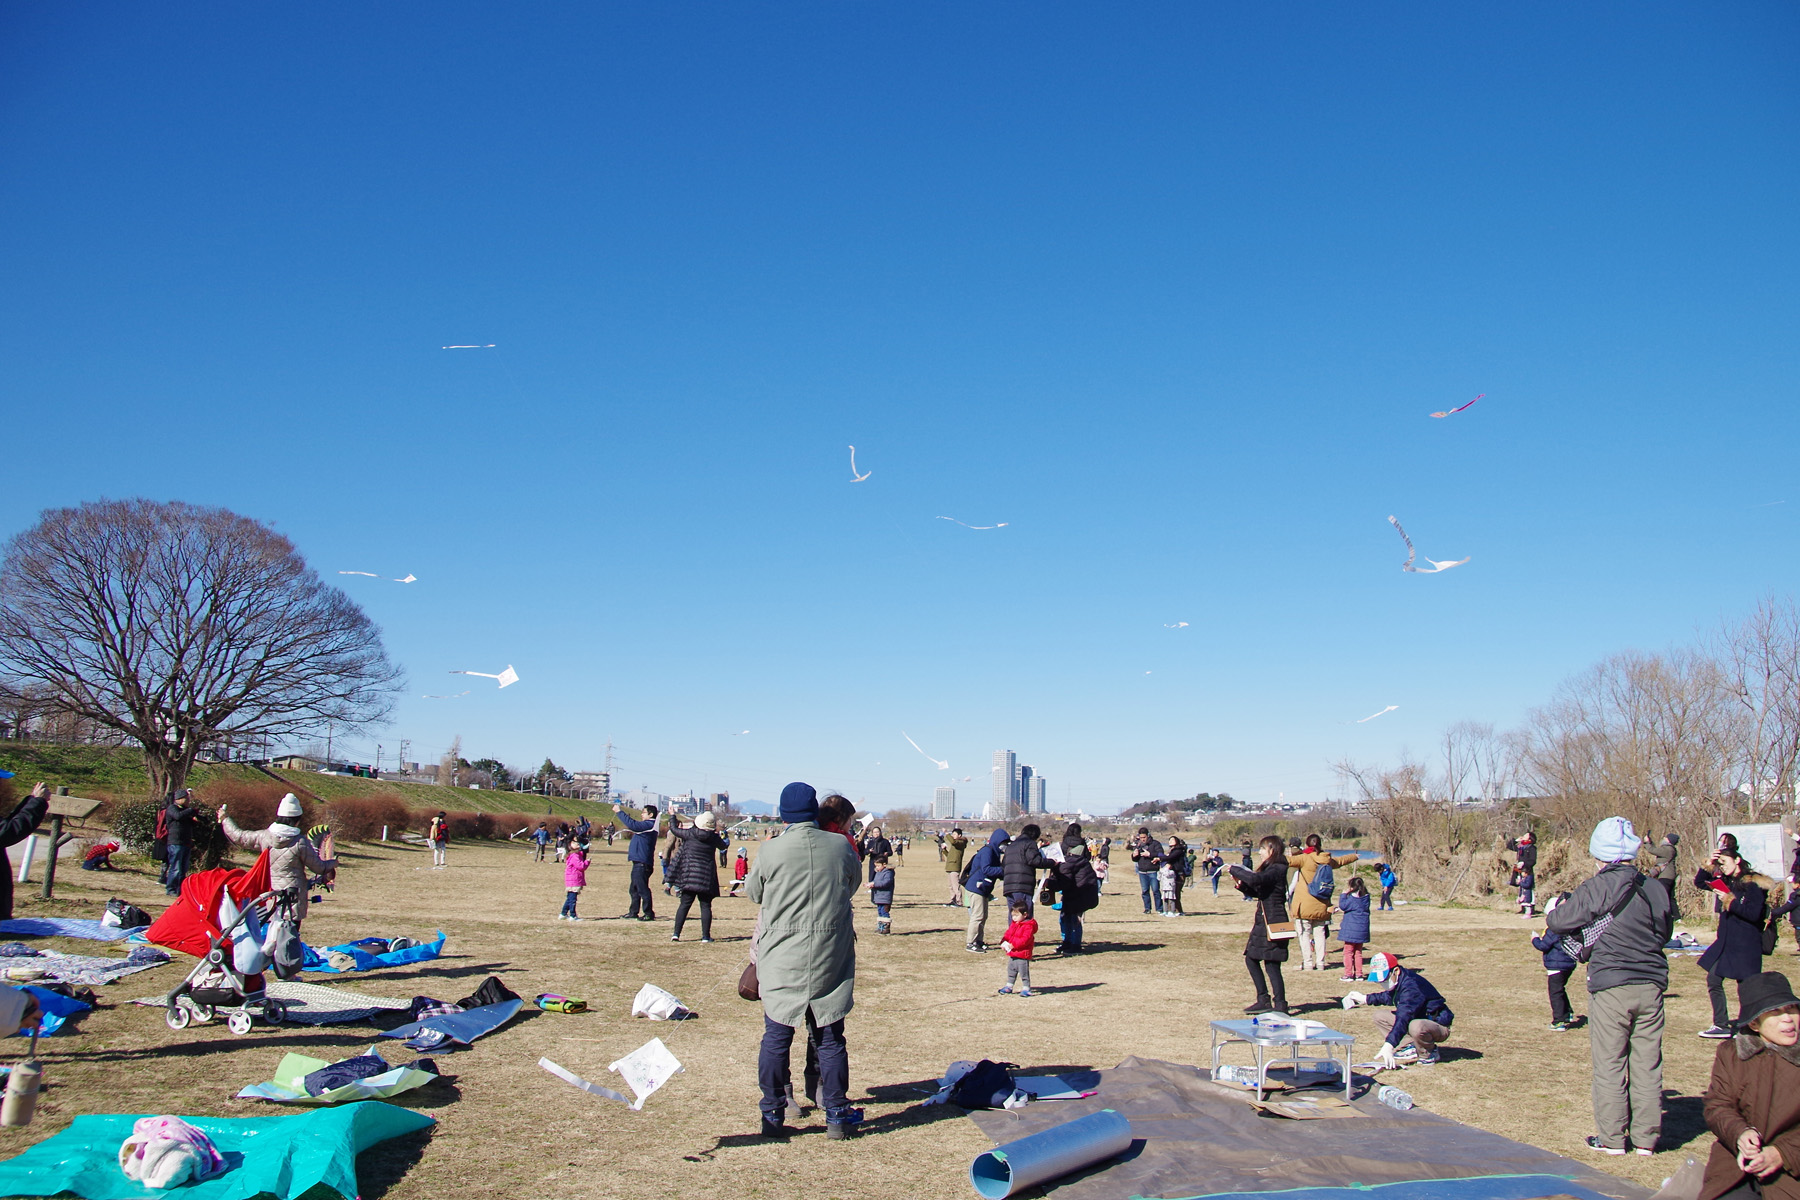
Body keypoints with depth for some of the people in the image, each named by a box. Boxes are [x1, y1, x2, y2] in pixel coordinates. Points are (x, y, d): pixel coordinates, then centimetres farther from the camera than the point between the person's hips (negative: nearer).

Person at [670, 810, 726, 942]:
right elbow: (723, 846, 20)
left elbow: (674, 830, 12)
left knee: (684, 904, 5)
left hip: (689, 874, 0)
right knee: (705, 906, 3)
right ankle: (706, 936, 2)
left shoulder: (690, 833, -4)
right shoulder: (714, 837, -1)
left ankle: (676, 934, 2)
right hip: (707, 876, 0)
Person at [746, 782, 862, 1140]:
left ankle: (773, 1116, 16)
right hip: (832, 960, 1)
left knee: (776, 1039, 10)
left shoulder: (771, 851, -9)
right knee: (831, 1039, 10)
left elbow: (754, 893, 7)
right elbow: (853, 885, 14)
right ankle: (837, 1116, 16)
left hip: (781, 962, -1)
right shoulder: (841, 846, -4)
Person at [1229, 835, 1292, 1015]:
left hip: (1273, 924, -10)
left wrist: (1235, 870, -18)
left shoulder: (1276, 869, -15)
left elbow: (1256, 879, -32)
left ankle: (1280, 1006, 2)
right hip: (1263, 922, 10)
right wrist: (1241, 885, 4)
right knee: (1251, 959, 13)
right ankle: (1263, 1000, 20)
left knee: (1271, 964, -5)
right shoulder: (1270, 869, 15)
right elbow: (1257, 892, 20)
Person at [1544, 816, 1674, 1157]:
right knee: (1648, 1064, 11)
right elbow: (1665, 932, 17)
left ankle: (1612, 1138, 11)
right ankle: (1646, 1138, 17)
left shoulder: (1597, 889, -12)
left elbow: (1558, 921, -7)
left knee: (1609, 1064, 5)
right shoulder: (1656, 891, 2)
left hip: (1610, 987, -4)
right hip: (1651, 987, 4)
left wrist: (1551, 916, 15)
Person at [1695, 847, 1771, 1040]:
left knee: (1745, 989, -1)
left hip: (1746, 946, -8)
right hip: (1725, 943, 8)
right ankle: (1722, 1025, 16)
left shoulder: (1753, 885, -12)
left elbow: (1754, 914, -19)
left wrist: (1730, 901, -16)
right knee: (1713, 981, 8)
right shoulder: (1726, 882, 10)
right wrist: (1708, 865, 4)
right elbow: (1699, 882, 18)